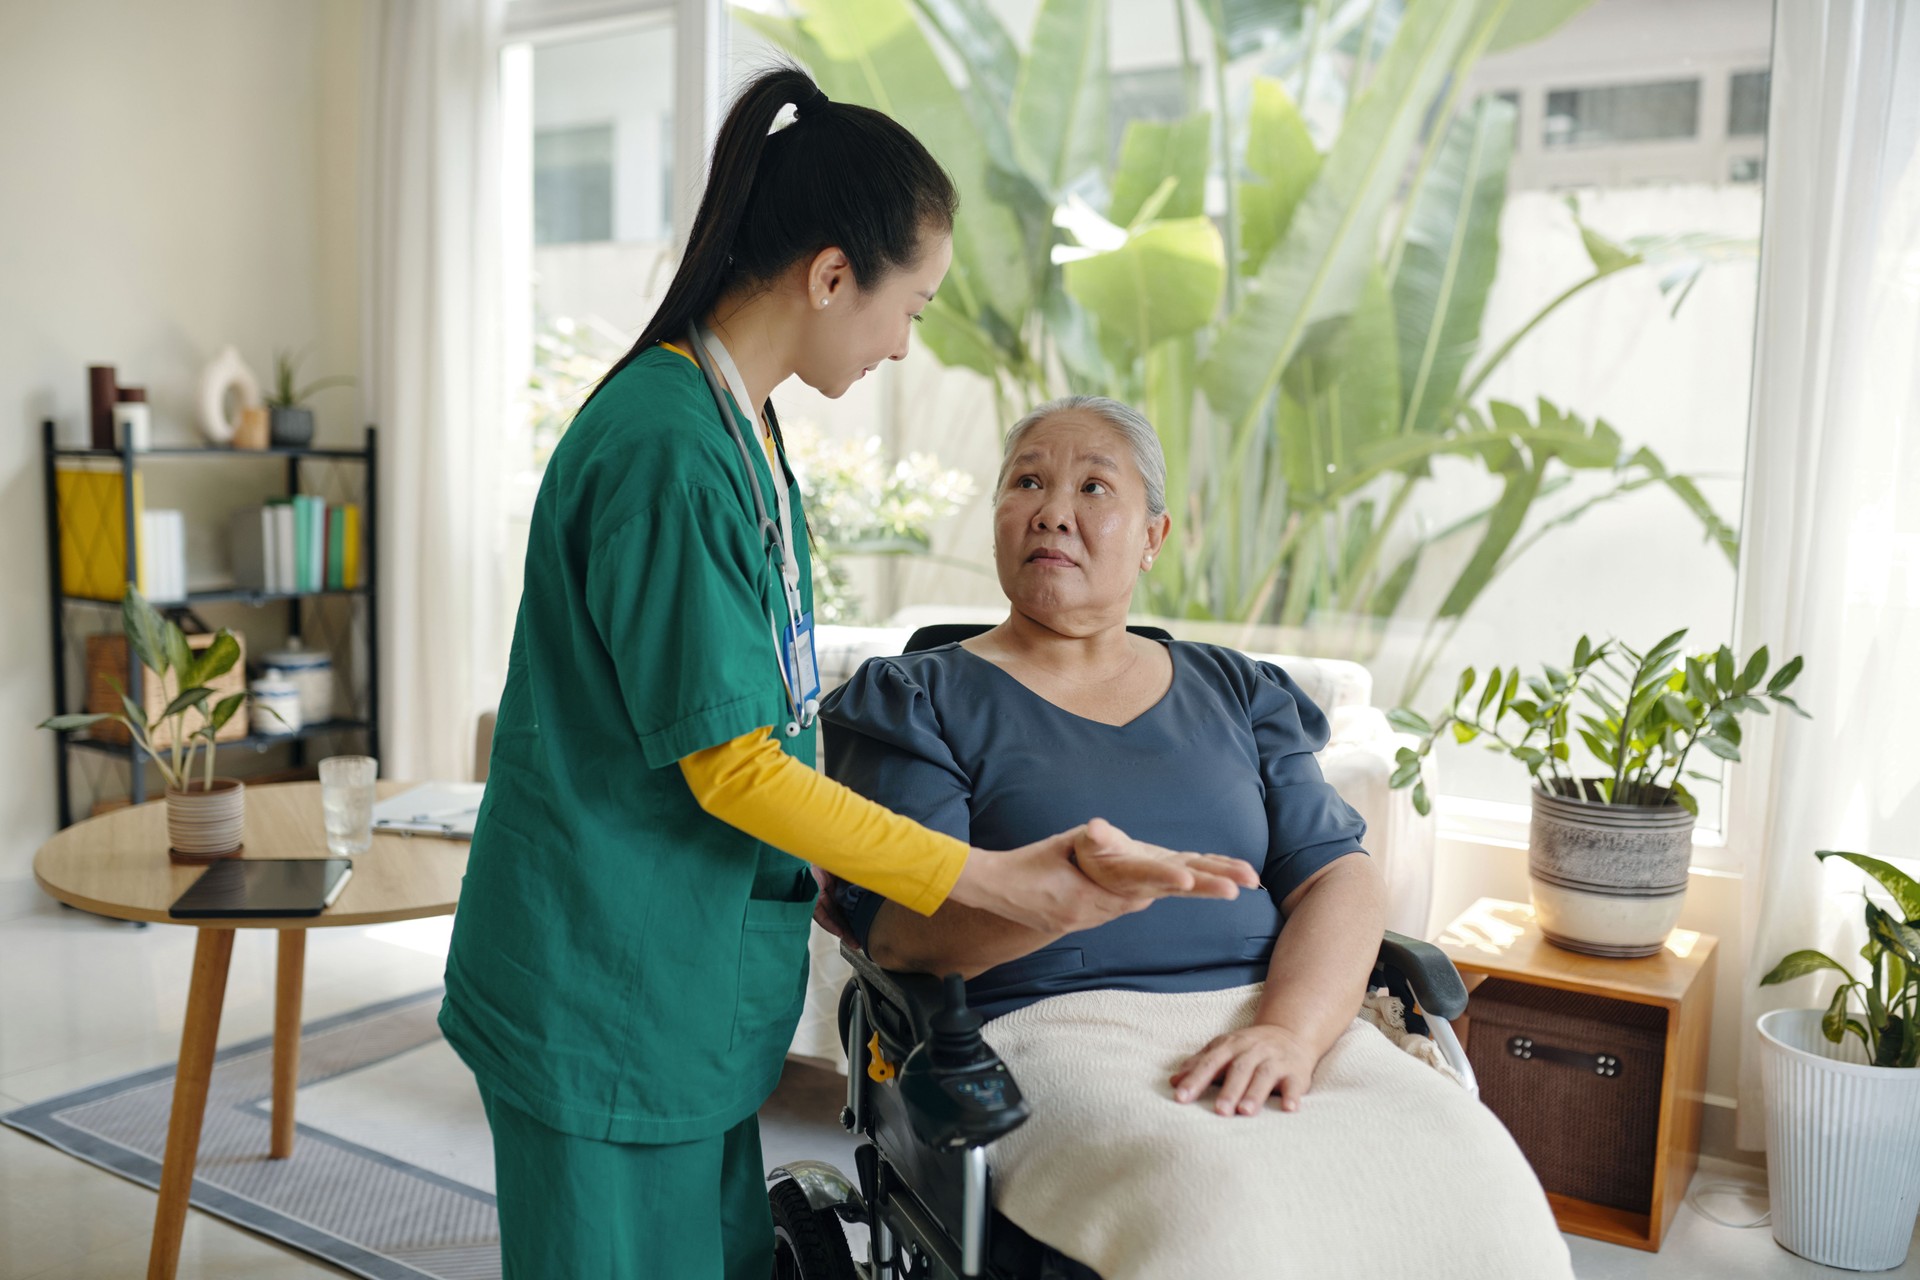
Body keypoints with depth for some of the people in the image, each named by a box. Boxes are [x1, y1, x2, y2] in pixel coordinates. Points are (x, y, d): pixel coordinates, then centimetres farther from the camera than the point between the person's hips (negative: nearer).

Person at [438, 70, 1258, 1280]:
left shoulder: (741, 424, 8)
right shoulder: (666, 451, -23)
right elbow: (728, 765, -21)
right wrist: (993, 880, -16)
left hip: (696, 991, 9)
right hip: (610, 999, -9)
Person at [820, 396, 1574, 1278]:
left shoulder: (1233, 693, 20)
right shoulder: (921, 699, 9)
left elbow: (1336, 875, 9)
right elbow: (898, 929, -4)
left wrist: (1290, 1027, -12)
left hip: (1274, 1018, 4)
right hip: (1055, 1027, -3)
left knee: (1470, 1167, -24)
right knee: (1215, 1204, -33)